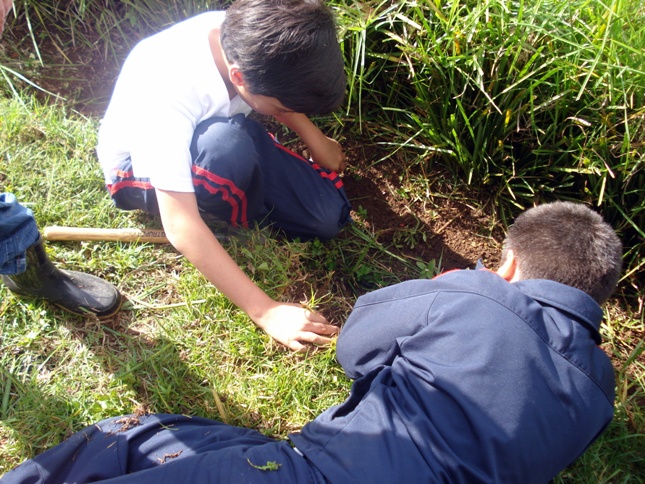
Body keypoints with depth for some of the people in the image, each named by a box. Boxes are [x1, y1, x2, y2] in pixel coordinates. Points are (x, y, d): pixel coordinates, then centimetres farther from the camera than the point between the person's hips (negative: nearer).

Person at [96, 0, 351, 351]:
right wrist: (266, 311, -42)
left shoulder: (244, 36, -24)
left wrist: (316, 140, -2)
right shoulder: (168, 90, -40)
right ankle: (233, 227, -7)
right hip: (140, 168, -4)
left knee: (329, 217, -11)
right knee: (227, 144, -40)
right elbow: (181, 228, -41)